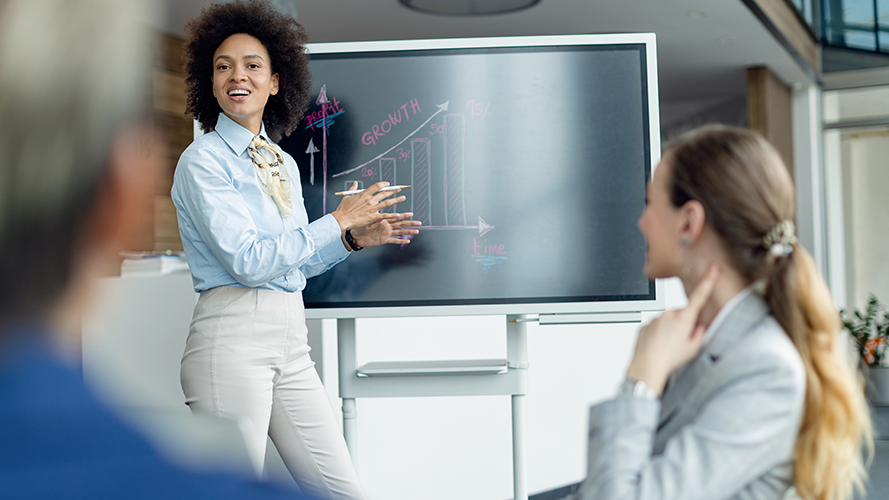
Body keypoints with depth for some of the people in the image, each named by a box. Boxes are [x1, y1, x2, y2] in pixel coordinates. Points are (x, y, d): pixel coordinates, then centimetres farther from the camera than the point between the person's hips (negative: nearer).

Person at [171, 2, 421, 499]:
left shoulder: (284, 164, 17)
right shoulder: (202, 161, -5)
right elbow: (248, 261, -16)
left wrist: (356, 239, 8)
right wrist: (338, 221, -10)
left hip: (292, 343, 7)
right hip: (232, 336, -7)